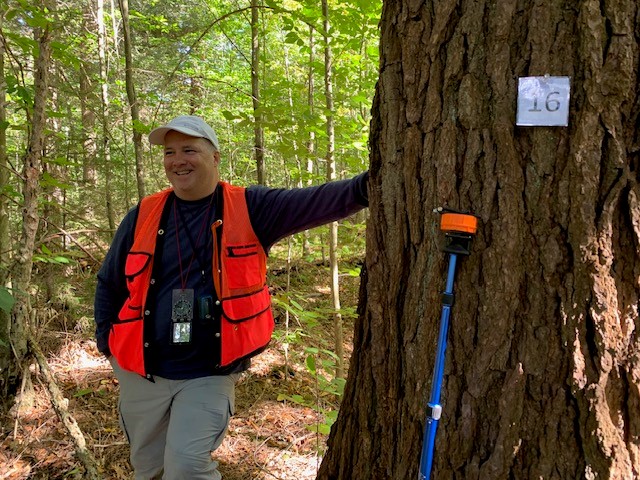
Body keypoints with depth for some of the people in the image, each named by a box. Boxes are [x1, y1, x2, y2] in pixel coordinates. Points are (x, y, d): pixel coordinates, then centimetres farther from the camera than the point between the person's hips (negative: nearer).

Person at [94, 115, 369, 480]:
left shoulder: (249, 209, -8)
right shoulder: (143, 216, 0)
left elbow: (312, 203, -24)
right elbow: (109, 284, 12)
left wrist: (367, 186, -41)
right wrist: (109, 344, 7)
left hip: (209, 374, -3)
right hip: (142, 375, 4)